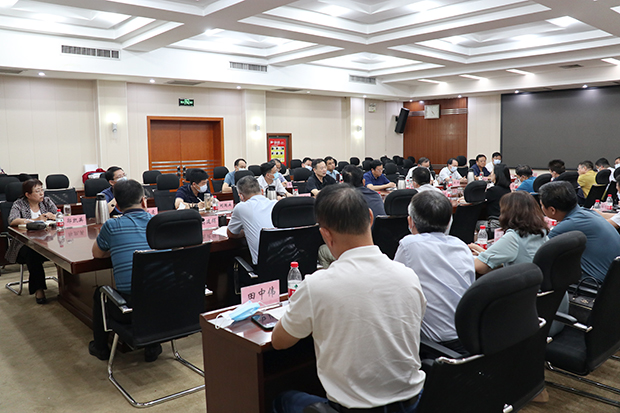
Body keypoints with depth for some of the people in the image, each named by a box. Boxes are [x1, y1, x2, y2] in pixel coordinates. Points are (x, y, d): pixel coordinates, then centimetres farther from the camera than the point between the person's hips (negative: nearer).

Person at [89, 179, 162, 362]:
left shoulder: (111, 226, -3)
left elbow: (97, 254, 17)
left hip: (129, 310, -2)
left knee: (99, 293, 30)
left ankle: (100, 347, 46)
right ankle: (152, 347, 40)